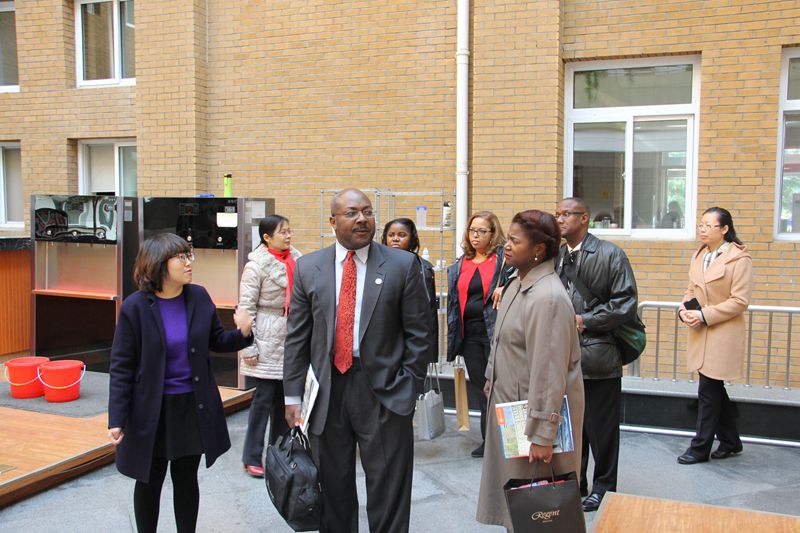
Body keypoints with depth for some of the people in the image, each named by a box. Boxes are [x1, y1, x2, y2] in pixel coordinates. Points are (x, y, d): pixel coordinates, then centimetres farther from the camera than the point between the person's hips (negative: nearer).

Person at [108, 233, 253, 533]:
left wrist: (242, 333, -16)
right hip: (151, 410, -3)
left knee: (186, 479, 17)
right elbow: (121, 368, -10)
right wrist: (117, 420, -12)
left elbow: (217, 341, 6)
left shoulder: (199, 297, -4)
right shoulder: (135, 307, -13)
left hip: (193, 407, 3)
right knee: (149, 482, 14)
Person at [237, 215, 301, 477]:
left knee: (285, 397, 11)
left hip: (291, 338, 6)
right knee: (264, 397, -2)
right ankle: (252, 458, 11)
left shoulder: (295, 259, 7)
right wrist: (248, 347, -12)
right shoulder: (256, 265, -9)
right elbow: (246, 307, -10)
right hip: (267, 340, -5)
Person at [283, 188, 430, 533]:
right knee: (333, 490, 15)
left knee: (389, 495, 7)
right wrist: (293, 394, 2)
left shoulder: (403, 265, -2)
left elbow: (417, 334, -1)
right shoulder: (308, 267, 3)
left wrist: (408, 387, -5)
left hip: (383, 393, -2)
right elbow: (296, 336, 5)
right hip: (326, 391, 2)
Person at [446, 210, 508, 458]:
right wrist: (452, 337, 12)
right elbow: (454, 303, 16)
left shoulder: (504, 258, -2)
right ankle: (489, 440, 23)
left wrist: (505, 289, -26)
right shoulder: (459, 266, 14)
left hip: (496, 333, -5)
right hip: (470, 336, 5)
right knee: (481, 389, 12)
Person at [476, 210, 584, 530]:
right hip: (509, 401, 9)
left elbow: (549, 372, -26)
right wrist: (492, 379, 20)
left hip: (535, 411, -9)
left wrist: (542, 434, -24)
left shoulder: (548, 298, -26)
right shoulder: (516, 284, 4)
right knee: (511, 488, 23)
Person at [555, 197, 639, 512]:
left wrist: (586, 320, -15)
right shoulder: (555, 257, 9)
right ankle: (574, 482, 31)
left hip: (598, 357, -5)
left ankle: (603, 486, 25)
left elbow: (626, 304, -11)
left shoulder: (610, 255, -7)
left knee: (601, 429, 7)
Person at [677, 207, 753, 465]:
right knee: (715, 389, 15)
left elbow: (740, 301, -15)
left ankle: (700, 448, 8)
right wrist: (684, 309, -4)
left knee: (708, 390, -3)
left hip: (723, 335, -7)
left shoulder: (739, 258, -12)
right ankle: (730, 441, 31)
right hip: (701, 333, 7)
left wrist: (704, 315, -19)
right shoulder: (699, 255, 10)